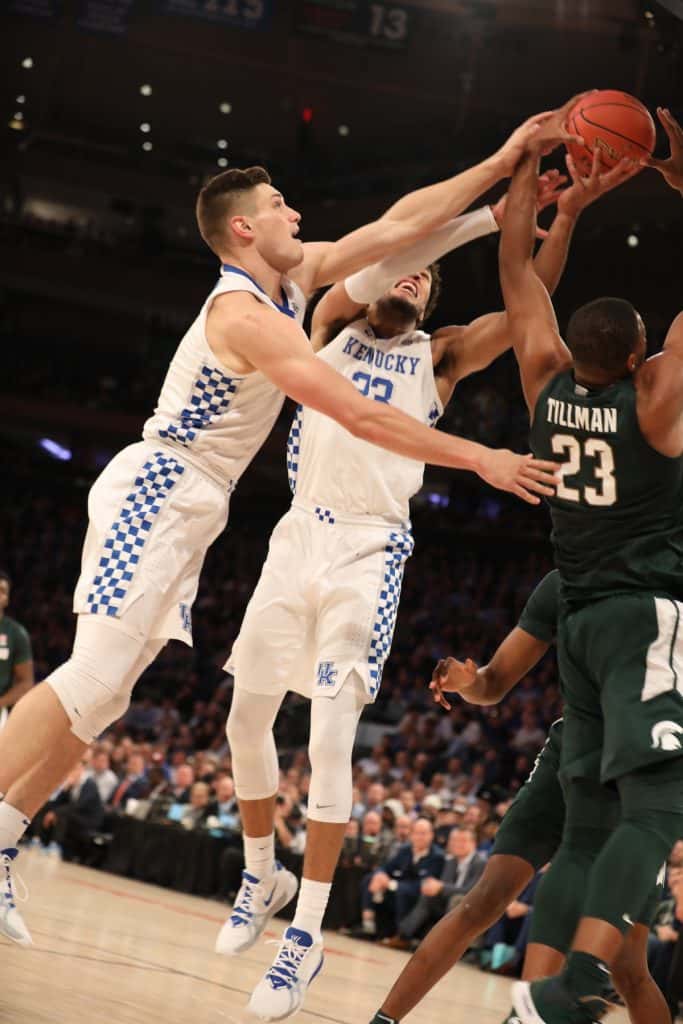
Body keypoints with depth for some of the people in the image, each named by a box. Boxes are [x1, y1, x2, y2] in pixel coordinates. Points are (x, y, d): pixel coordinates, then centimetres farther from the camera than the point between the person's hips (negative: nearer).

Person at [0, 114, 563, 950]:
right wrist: (480, 459, -19)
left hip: (185, 507, 10)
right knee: (95, 678, -18)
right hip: (158, 489, -10)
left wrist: (500, 165, 9)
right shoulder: (246, 314, -19)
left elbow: (400, 225, 14)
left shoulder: (295, 277, 9)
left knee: (105, 692, 5)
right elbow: (361, 417, -23)